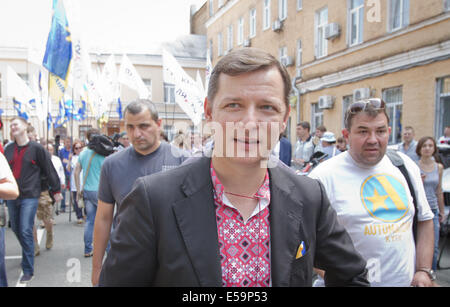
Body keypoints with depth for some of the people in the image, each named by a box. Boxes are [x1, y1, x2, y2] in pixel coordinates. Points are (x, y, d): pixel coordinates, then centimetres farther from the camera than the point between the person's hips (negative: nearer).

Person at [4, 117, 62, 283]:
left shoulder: (37, 148, -5)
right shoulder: (9, 149, 10)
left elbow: (50, 170, -1)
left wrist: (56, 190, 1)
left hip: (29, 196, -5)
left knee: (26, 231, -9)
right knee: (16, 229, 13)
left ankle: (28, 270, 0)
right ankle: (28, 254, 36)